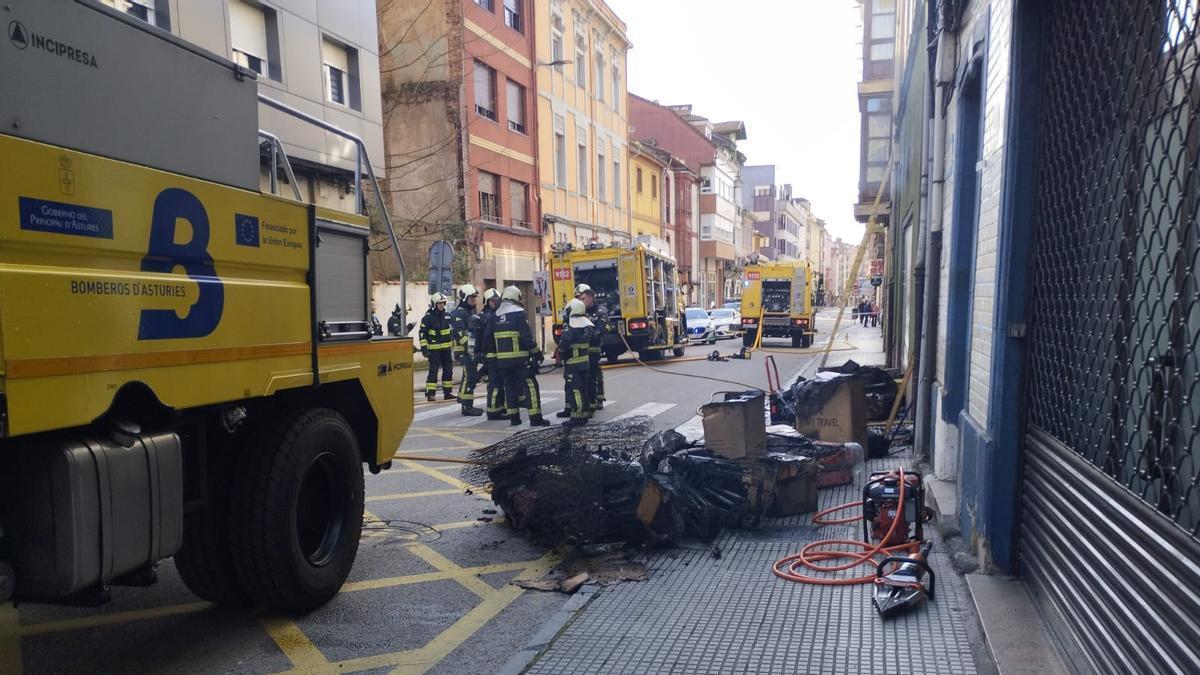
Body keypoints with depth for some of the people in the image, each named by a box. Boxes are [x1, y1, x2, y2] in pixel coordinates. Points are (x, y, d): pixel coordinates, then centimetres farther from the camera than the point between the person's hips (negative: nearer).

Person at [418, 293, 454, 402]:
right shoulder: (428, 317, -9)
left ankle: (448, 392, 18)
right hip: (434, 349, -6)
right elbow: (422, 334, -10)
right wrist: (424, 348, -15)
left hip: (446, 348, 6)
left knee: (448, 370, 9)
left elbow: (451, 330, 22)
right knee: (433, 370, -7)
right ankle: (430, 394, -3)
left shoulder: (446, 315, 10)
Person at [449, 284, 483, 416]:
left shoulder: (471, 312, 21)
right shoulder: (458, 313, -10)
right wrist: (469, 345, -26)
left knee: (470, 376, 13)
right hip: (464, 350, -10)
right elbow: (459, 333, -20)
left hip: (472, 349, 10)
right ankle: (467, 407, -10)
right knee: (469, 377, -12)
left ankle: (467, 404, 20)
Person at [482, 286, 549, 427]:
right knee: (530, 385, -3)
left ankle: (514, 417, 16)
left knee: (509, 386, 14)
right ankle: (535, 418, -7)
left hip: (502, 359, 6)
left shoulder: (496, 316, 10)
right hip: (519, 358, -6)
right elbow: (527, 336, -14)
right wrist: (536, 352, -5)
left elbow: (487, 337, 10)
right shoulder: (519, 313, -8)